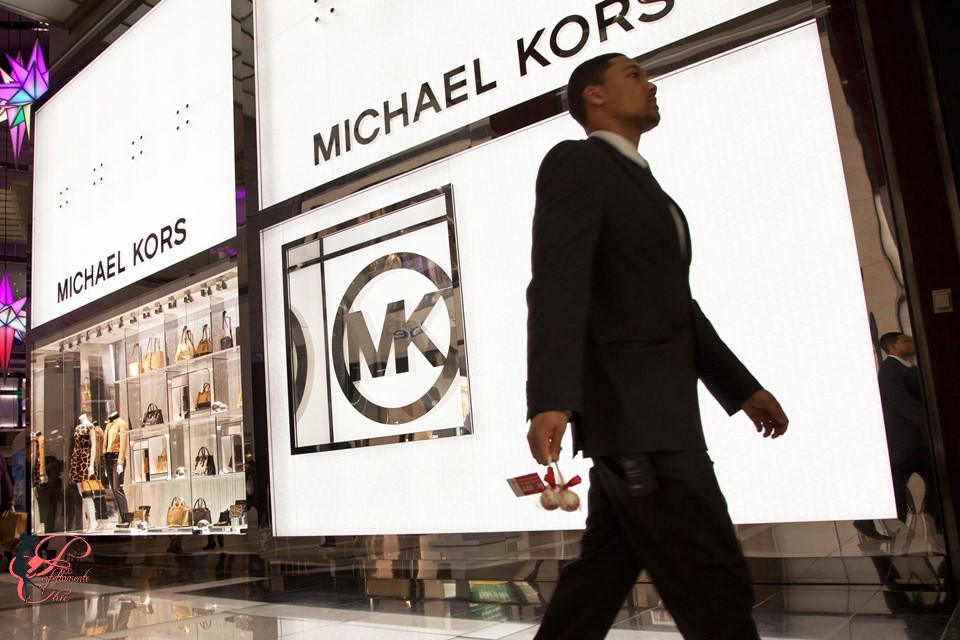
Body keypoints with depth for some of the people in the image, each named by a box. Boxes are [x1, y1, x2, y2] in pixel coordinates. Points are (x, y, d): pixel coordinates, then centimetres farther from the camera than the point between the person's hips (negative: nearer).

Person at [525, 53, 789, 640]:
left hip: (656, 414, 10)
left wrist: (741, 387, 24)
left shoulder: (644, 184, 25)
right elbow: (556, 283, -18)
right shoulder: (575, 163, -4)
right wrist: (550, 401, -30)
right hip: (631, 414, -10)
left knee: (604, 574, 14)